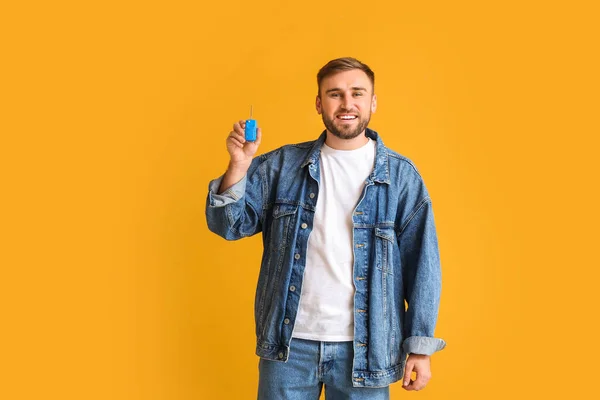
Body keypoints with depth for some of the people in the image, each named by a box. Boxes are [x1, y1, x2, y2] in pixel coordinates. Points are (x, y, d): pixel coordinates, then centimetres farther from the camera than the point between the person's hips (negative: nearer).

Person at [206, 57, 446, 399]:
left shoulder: (401, 175, -3)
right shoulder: (282, 165, 1)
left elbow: (421, 265, -2)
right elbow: (230, 225, -1)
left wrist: (420, 345, -5)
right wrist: (239, 166, -18)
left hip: (364, 347, -1)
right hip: (289, 342, 1)